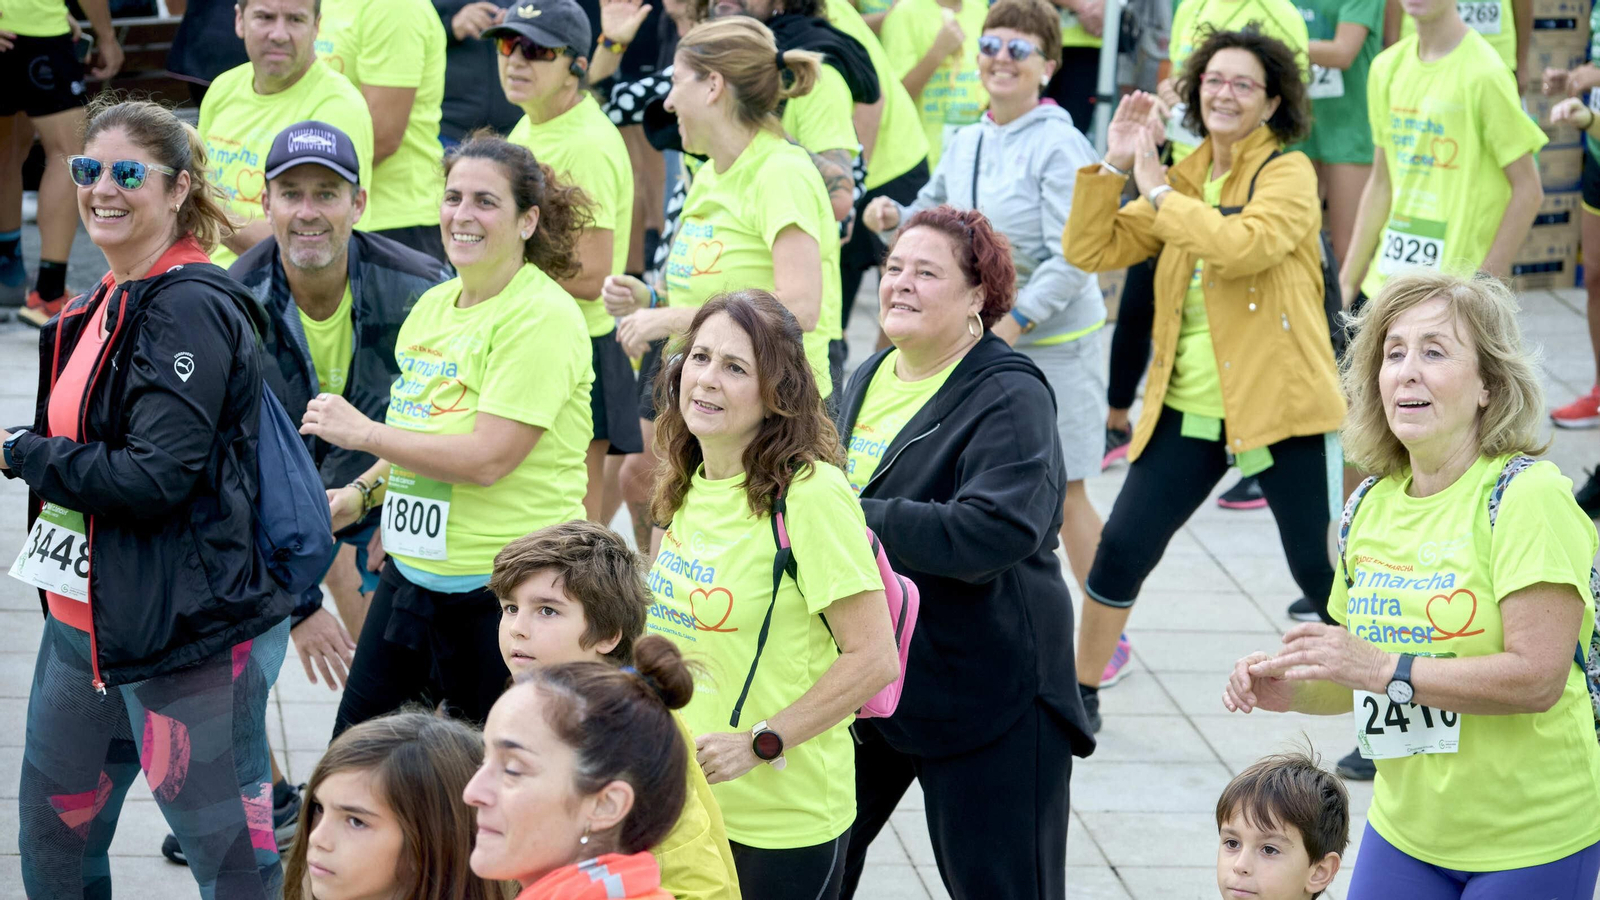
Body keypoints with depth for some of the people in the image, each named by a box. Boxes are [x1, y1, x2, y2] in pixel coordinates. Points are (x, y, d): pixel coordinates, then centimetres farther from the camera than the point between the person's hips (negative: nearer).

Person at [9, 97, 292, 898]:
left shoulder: (191, 311, -17)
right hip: (83, 621, 10)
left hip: (190, 638, -10)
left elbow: (155, 476, -23)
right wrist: (35, 455, 5)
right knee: (52, 836, 19)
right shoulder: (105, 301, 12)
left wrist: (19, 453, -12)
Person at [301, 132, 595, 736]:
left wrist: (363, 433, -16)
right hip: (412, 570, 8)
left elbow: (487, 459, -24)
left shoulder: (542, 316, -17)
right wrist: (362, 493, 11)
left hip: (505, 585, -8)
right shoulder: (433, 305, 10)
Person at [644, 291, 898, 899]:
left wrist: (758, 744, -19)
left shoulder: (811, 495, -18)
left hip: (785, 820, -7)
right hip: (684, 798, 7)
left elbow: (873, 658, -19)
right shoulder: (689, 487, 6)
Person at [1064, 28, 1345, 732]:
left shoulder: (1288, 173, -5)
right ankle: (1080, 693, 20)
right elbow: (1090, 250, 7)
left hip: (1279, 405, -5)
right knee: (1122, 547, 2)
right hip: (1187, 408, 5)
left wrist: (1162, 194, -14)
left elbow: (1246, 244, -24)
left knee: (1321, 570, -2)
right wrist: (1113, 164, -4)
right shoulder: (1181, 180, 13)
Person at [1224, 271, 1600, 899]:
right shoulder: (1369, 505, 6)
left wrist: (1384, 670, -25)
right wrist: (1294, 689, -4)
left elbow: (1538, 677, -23)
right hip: (1406, 829, 6)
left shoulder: (1526, 497, -16)